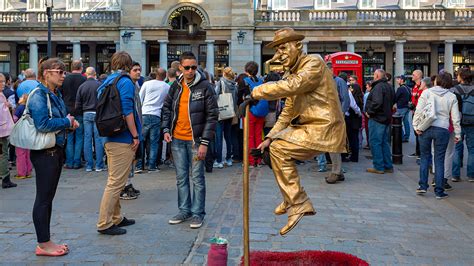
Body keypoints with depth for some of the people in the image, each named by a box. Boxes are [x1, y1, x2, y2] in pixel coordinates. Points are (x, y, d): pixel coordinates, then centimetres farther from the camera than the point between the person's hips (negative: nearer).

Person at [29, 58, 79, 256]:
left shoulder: (55, 95, 13)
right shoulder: (38, 96, -15)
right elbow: (43, 124, -25)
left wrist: (70, 122, 2)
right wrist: (67, 122, -13)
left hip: (56, 151, 9)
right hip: (44, 153, -9)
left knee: (48, 198, 14)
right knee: (43, 198, 0)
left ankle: (46, 242, 23)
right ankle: (43, 244, 10)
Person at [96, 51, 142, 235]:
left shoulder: (107, 82, 13)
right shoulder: (125, 82, -12)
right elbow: (127, 112, -19)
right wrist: (136, 136, -11)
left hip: (110, 139, 9)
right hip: (123, 140, -9)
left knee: (115, 181, 18)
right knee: (116, 182, -4)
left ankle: (116, 218, 28)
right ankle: (105, 224, 1)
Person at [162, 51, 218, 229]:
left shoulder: (205, 87, -9)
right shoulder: (176, 86, 6)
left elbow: (212, 116, -11)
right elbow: (166, 108, 16)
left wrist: (205, 142, -15)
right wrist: (166, 130, 2)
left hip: (195, 140, -5)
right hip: (177, 139, 5)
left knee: (197, 178, 4)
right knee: (181, 178, 12)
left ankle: (198, 213, 15)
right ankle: (184, 210, 24)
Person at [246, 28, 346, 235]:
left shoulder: (314, 63, -13)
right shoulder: (291, 73, 16)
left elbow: (291, 86, -31)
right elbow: (288, 111, 17)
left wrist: (254, 94, -27)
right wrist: (271, 136, 7)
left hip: (324, 127, -10)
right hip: (307, 125, 10)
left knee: (279, 148, -19)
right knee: (276, 144, 17)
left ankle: (297, 205, -11)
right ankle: (291, 200, 23)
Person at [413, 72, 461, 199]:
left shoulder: (427, 92, -1)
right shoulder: (452, 97, 3)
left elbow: (418, 110, -6)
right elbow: (455, 117, 3)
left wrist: (416, 126, -1)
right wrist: (457, 133, 10)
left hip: (426, 128, 0)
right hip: (442, 130, 0)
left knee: (425, 157, 15)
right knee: (439, 160, 6)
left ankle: (422, 186, 13)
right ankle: (439, 191, 9)